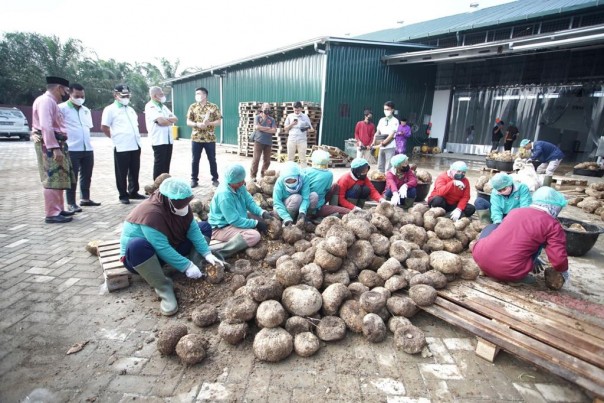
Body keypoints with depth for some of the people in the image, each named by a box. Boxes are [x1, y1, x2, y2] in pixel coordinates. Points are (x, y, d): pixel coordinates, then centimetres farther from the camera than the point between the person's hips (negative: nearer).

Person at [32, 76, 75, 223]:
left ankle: (58, 210, 20)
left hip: (56, 144, 10)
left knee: (58, 179, 13)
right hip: (50, 146, -10)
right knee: (52, 180, -9)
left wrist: (58, 147, 15)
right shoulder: (46, 101, -12)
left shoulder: (51, 101, 19)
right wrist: (54, 148, -27)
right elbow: (46, 127, -23)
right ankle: (52, 214, -6)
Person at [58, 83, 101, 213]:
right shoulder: (62, 108, -5)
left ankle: (85, 199, 27)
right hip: (71, 149, -6)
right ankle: (71, 204, 6)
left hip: (88, 149, 6)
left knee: (86, 176, 14)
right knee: (72, 178, -1)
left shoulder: (86, 110, 17)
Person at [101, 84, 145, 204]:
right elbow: (104, 127, -6)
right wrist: (115, 138, -2)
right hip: (121, 147, -6)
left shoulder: (130, 109, 18)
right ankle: (123, 195, 11)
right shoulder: (110, 109, -2)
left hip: (135, 145, 6)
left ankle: (133, 192, 23)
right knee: (122, 173, 2)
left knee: (134, 172, 12)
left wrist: (136, 138, 14)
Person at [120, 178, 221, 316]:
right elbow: (162, 249, -34)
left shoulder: (180, 206, -10)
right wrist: (187, 266, -31)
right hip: (139, 254, -7)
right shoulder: (151, 213, -33)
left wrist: (207, 254, -22)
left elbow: (193, 230, -11)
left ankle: (197, 270, -18)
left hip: (171, 246, 7)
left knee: (204, 227, -3)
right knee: (137, 245, -43)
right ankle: (163, 287, -28)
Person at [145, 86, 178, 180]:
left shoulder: (163, 106, 19)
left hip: (168, 140, 8)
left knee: (166, 165, 11)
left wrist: (166, 119, -9)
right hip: (159, 140, -7)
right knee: (159, 165, -3)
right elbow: (161, 121, -19)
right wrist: (170, 121, 2)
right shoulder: (150, 106, -6)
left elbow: (175, 119, 11)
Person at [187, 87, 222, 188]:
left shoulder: (213, 107, 0)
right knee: (195, 160, 6)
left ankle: (215, 179, 18)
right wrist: (197, 124, -17)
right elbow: (188, 122, 3)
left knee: (212, 160, 6)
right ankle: (194, 180, 18)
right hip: (196, 138, 2)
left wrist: (208, 123, -19)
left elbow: (218, 121, -2)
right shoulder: (192, 107, 5)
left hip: (210, 138, -2)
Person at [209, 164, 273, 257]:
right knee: (254, 236, -26)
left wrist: (262, 213, -14)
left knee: (261, 220, 10)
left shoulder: (239, 186, -5)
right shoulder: (224, 195, -29)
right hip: (221, 228, -10)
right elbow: (235, 221, -28)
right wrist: (256, 223, -22)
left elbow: (249, 202, 3)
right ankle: (218, 253, -20)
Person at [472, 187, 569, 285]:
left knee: (493, 227, 30)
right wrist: (563, 271, 24)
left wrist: (534, 259, 47)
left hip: (480, 258, 3)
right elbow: (559, 259, -1)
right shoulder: (552, 225, 1)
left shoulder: (515, 211, 18)